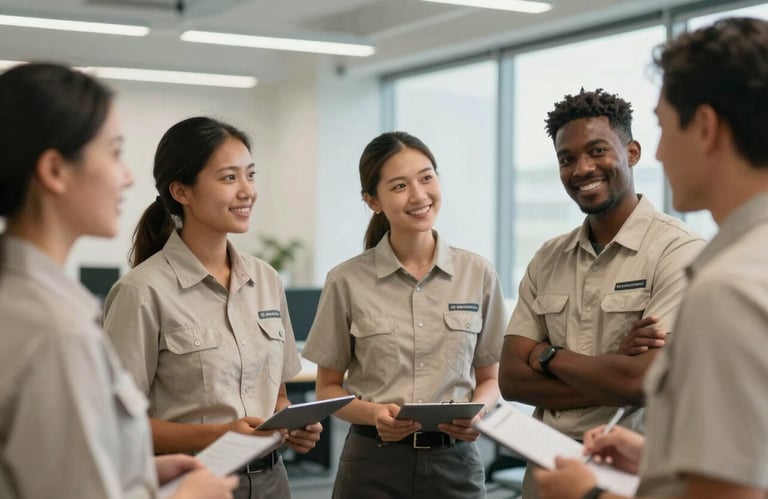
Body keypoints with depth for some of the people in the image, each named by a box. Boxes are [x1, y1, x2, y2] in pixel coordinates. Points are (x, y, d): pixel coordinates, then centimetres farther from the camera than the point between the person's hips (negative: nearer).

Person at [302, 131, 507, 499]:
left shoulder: (479, 275, 0)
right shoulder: (347, 281, -4)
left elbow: (490, 378, 9)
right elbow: (329, 387, 3)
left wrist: (478, 410, -11)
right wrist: (373, 413, -14)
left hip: (455, 462, 1)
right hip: (373, 466, -1)